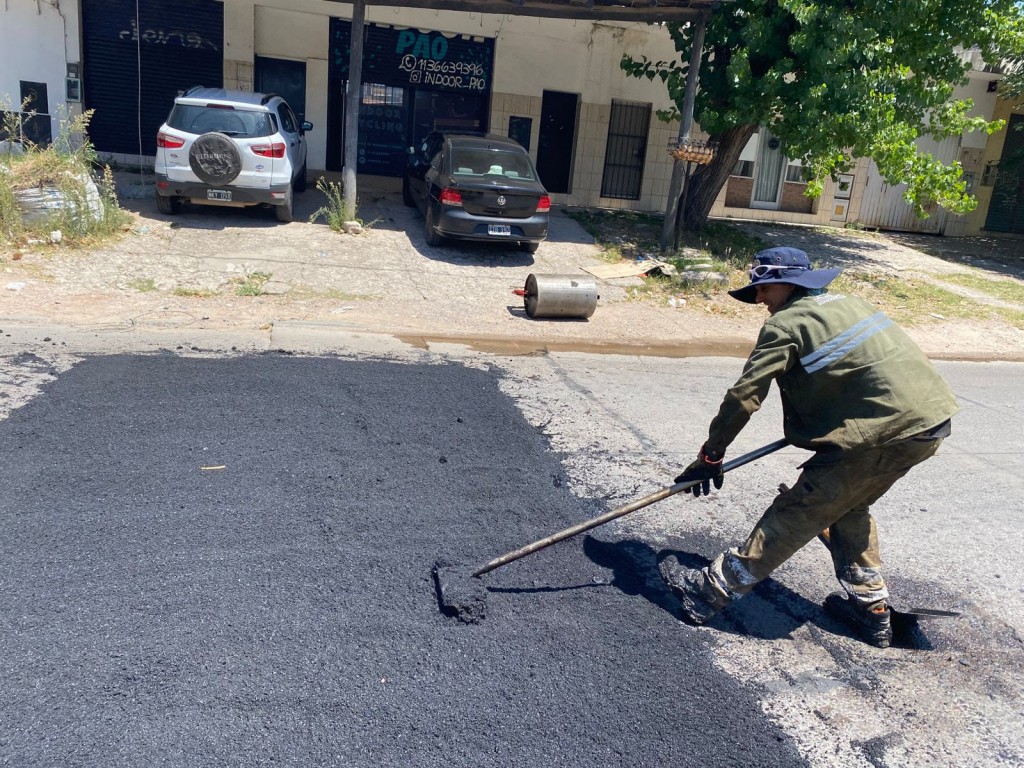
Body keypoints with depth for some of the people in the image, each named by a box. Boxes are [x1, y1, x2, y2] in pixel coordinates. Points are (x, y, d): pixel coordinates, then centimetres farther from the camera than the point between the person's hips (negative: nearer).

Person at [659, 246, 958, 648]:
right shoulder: (844, 302, 18)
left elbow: (743, 396, -8)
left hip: (885, 431, -8)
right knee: (848, 506, 24)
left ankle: (710, 591, 2)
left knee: (798, 512, -4)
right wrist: (812, 430, 34)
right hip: (932, 422, 8)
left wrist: (710, 456, 1)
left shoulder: (786, 323, -7)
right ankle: (869, 605, 32)